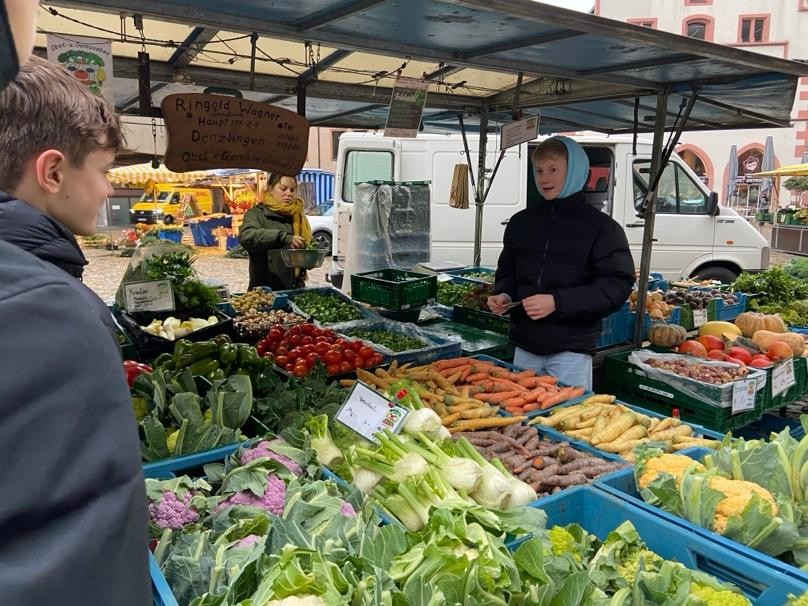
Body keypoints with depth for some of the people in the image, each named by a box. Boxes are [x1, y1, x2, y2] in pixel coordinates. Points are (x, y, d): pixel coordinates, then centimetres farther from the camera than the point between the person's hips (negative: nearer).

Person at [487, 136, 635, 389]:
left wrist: (557, 302, -21)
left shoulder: (601, 227, -5)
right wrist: (503, 295, -3)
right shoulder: (521, 222, 10)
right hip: (525, 346, 5)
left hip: (570, 351, -4)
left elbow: (617, 286, -12)